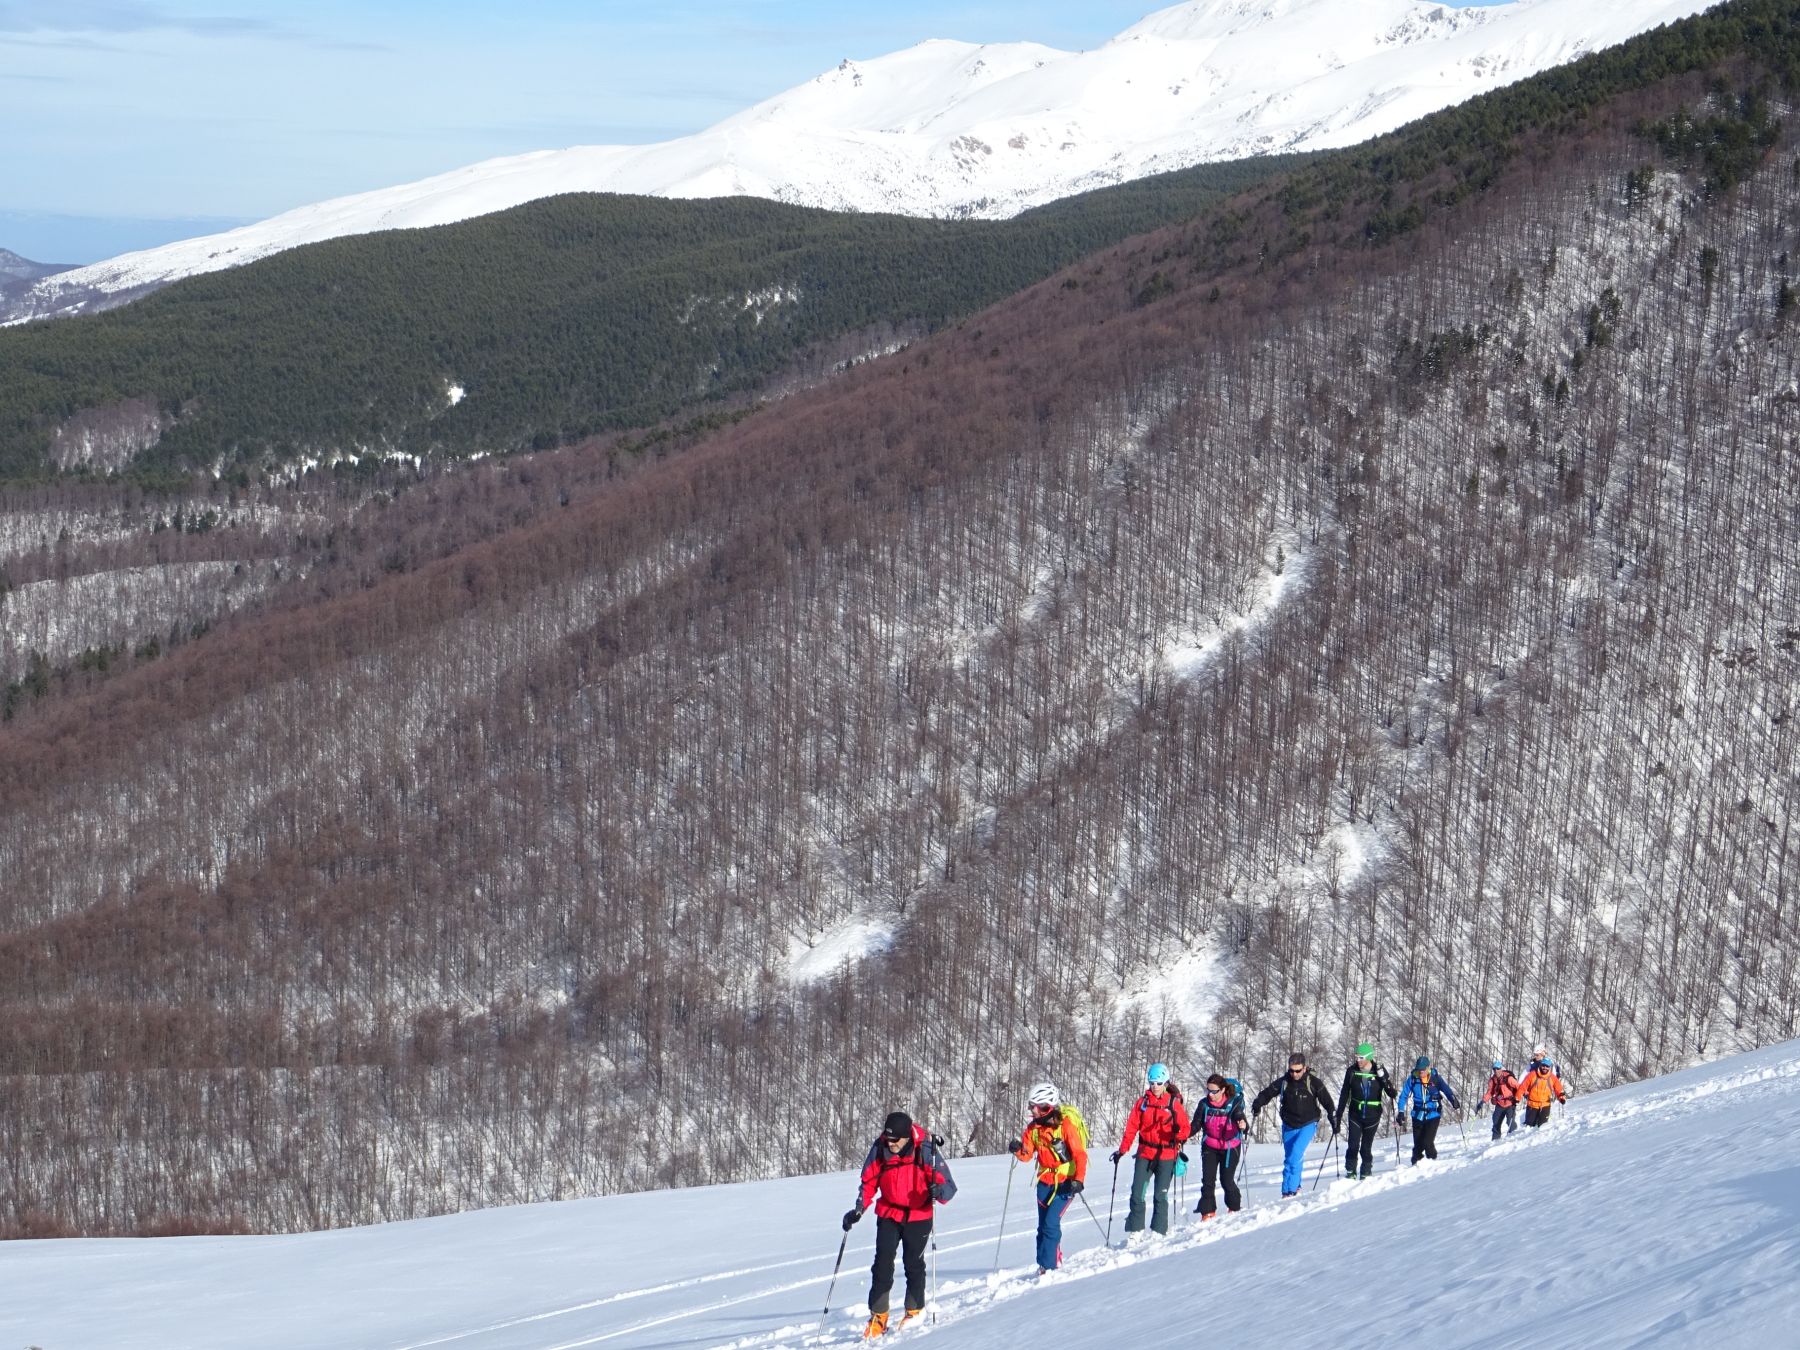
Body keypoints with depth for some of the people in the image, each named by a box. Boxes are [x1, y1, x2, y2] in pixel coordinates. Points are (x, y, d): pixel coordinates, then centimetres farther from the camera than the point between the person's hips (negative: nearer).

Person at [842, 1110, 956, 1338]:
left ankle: (914, 1312, 21)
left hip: (918, 1215, -2)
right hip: (889, 1214, 2)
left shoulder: (926, 1150, -20)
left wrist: (938, 1191, -39)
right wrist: (859, 1209, -10)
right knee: (882, 1264, -6)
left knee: (914, 1264, 3)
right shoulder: (879, 1149, -13)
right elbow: (868, 1182, 1)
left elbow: (948, 1184, -16)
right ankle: (878, 1317, -2)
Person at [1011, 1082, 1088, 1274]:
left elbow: (1080, 1153, -17)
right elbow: (1027, 1155, 3)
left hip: (1065, 1181, -6)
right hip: (1045, 1181, 6)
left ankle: (1048, 1267, -12)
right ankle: (1054, 1260, 21)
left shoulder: (1066, 1123, -15)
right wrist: (1018, 1150, -19)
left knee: (1051, 1223, -15)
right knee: (1043, 1225, 7)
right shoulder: (1034, 1127, 3)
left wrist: (1079, 1179, -26)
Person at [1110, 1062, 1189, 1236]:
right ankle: (1135, 1230, 6)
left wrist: (1180, 1137, -24)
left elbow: (1184, 1126, -2)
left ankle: (1159, 1232, 8)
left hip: (1166, 1155, -2)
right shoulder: (1143, 1102, 7)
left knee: (1161, 1195, -1)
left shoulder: (1174, 1103, 0)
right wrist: (1122, 1149, 2)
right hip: (1145, 1153, 2)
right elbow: (1132, 1127, 7)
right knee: (1137, 1192, -3)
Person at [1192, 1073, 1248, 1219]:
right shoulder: (1204, 1104, -5)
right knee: (1207, 1180, -4)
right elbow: (1196, 1125, 0)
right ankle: (1207, 1211, 4)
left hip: (1230, 1148, -2)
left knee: (1227, 1180, -1)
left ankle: (1234, 1208, 23)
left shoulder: (1233, 1103, -12)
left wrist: (1243, 1125, -46)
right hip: (1210, 1148, 3)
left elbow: (1240, 1117, -21)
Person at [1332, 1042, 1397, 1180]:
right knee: (1353, 1145, -9)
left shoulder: (1379, 1071, -6)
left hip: (1372, 1116, -1)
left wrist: (1384, 1078, -23)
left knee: (1366, 1148, 2)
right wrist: (1338, 1116, 3)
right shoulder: (1352, 1071, -3)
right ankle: (1351, 1172, 5)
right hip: (1355, 1115, 1)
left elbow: (1392, 1093, -6)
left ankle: (1366, 1174, 16)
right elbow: (1344, 1095, 4)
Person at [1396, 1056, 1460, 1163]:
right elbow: (1404, 1095, -1)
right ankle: (1416, 1164, 21)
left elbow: (1446, 1089, -15)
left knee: (1428, 1142, -12)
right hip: (1418, 1115, 2)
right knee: (1418, 1143, 4)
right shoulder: (1412, 1078, -4)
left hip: (1433, 1114, -2)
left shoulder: (1436, 1078, -7)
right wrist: (1401, 1112, -7)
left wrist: (1454, 1100, -34)